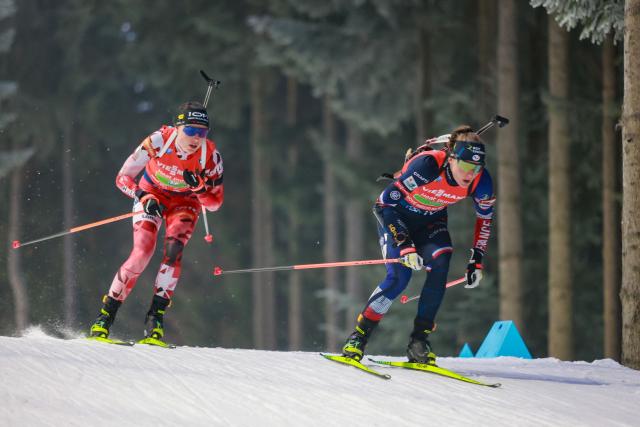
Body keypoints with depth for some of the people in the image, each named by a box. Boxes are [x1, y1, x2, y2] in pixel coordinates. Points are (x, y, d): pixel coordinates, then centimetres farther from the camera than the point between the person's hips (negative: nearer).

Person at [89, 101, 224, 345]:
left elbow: (215, 203, -15)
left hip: (185, 202, 1)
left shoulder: (211, 156, -24)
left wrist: (199, 187, -35)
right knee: (142, 254, -21)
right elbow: (122, 178, -18)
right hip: (151, 195, -1)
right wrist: (143, 197, -35)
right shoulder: (158, 141, -28)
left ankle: (155, 318, -22)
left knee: (173, 250, -27)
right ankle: (105, 316, -10)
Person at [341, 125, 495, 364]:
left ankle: (419, 339, -15)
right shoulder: (426, 166, -37)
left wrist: (477, 261, -1)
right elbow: (383, 204, -31)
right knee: (400, 275, -23)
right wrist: (405, 246, -36)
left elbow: (484, 216, 0)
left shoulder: (480, 181, -22)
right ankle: (359, 335, -6)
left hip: (431, 220, 4)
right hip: (397, 216, -4)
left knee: (439, 266, -23)